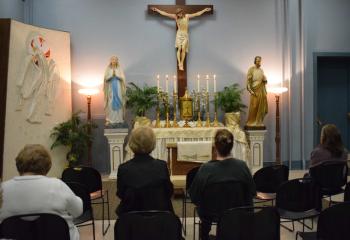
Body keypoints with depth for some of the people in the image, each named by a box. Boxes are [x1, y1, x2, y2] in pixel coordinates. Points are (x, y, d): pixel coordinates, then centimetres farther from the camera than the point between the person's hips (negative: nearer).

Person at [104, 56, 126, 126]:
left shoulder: (120, 69, 4)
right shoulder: (108, 69, 3)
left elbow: (122, 78, -4)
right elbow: (106, 78, -4)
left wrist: (116, 74, -17)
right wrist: (112, 75, -19)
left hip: (118, 89, 0)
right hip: (110, 89, 0)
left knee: (118, 102, 1)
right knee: (110, 103, -3)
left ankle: (119, 118, 7)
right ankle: (109, 119, 0)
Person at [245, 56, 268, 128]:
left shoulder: (261, 70, 13)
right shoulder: (251, 69, -5)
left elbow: (264, 81, 22)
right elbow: (248, 80, -10)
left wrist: (265, 80, -3)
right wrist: (250, 90, -17)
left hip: (262, 91, 6)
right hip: (255, 90, -6)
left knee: (261, 107, 4)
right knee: (254, 107, -6)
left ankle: (259, 122, 13)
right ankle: (251, 122, 3)